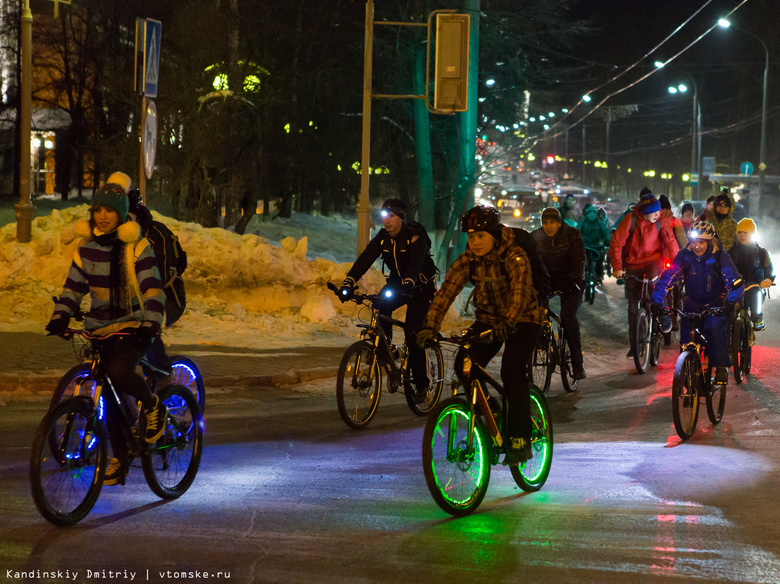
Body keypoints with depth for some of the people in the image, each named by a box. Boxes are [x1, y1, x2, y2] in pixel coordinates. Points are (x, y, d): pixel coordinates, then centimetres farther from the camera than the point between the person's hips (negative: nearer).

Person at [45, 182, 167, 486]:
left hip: (133, 327, -4)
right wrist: (60, 317, -6)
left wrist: (151, 323, -31)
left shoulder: (137, 248, -9)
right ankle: (119, 458, 18)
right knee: (107, 397, 3)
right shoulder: (85, 249, 4)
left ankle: (152, 405, -2)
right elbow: (73, 287, 10)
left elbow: (153, 289, -16)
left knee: (118, 372, -32)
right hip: (99, 329, 5)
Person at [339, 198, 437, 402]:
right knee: (382, 302, -29)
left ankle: (422, 383, -2)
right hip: (397, 281, 5)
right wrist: (348, 283, -32)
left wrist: (407, 284, -57)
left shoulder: (416, 236, -21)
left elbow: (415, 263, -38)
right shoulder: (383, 237, -5)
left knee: (413, 335, -14)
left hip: (421, 287, -5)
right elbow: (365, 259, -17)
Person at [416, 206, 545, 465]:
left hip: (523, 319, -5)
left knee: (512, 371, -25)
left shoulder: (515, 257, -23)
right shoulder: (467, 260, -9)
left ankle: (520, 440, -17)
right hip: (489, 319, 5)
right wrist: (429, 326, -32)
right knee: (464, 365, -17)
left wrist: (508, 321, -56)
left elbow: (520, 291, -38)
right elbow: (446, 291, -19)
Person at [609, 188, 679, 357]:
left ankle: (663, 315, -13)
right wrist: (617, 266, -21)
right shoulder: (630, 220, -14)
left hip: (654, 261, -1)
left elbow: (671, 243, -10)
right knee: (633, 305, 3)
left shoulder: (661, 221, -9)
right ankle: (634, 346, 14)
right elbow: (616, 243, -14)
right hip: (633, 264, 1)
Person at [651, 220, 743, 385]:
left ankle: (721, 368, -18)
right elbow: (667, 277, -16)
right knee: (686, 332, -15)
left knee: (716, 328, -28)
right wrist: (657, 301, -29)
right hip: (692, 302, 2)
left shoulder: (720, 257, -17)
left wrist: (733, 301, -42)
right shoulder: (684, 256, -12)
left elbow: (734, 280, -24)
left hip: (716, 302, -2)